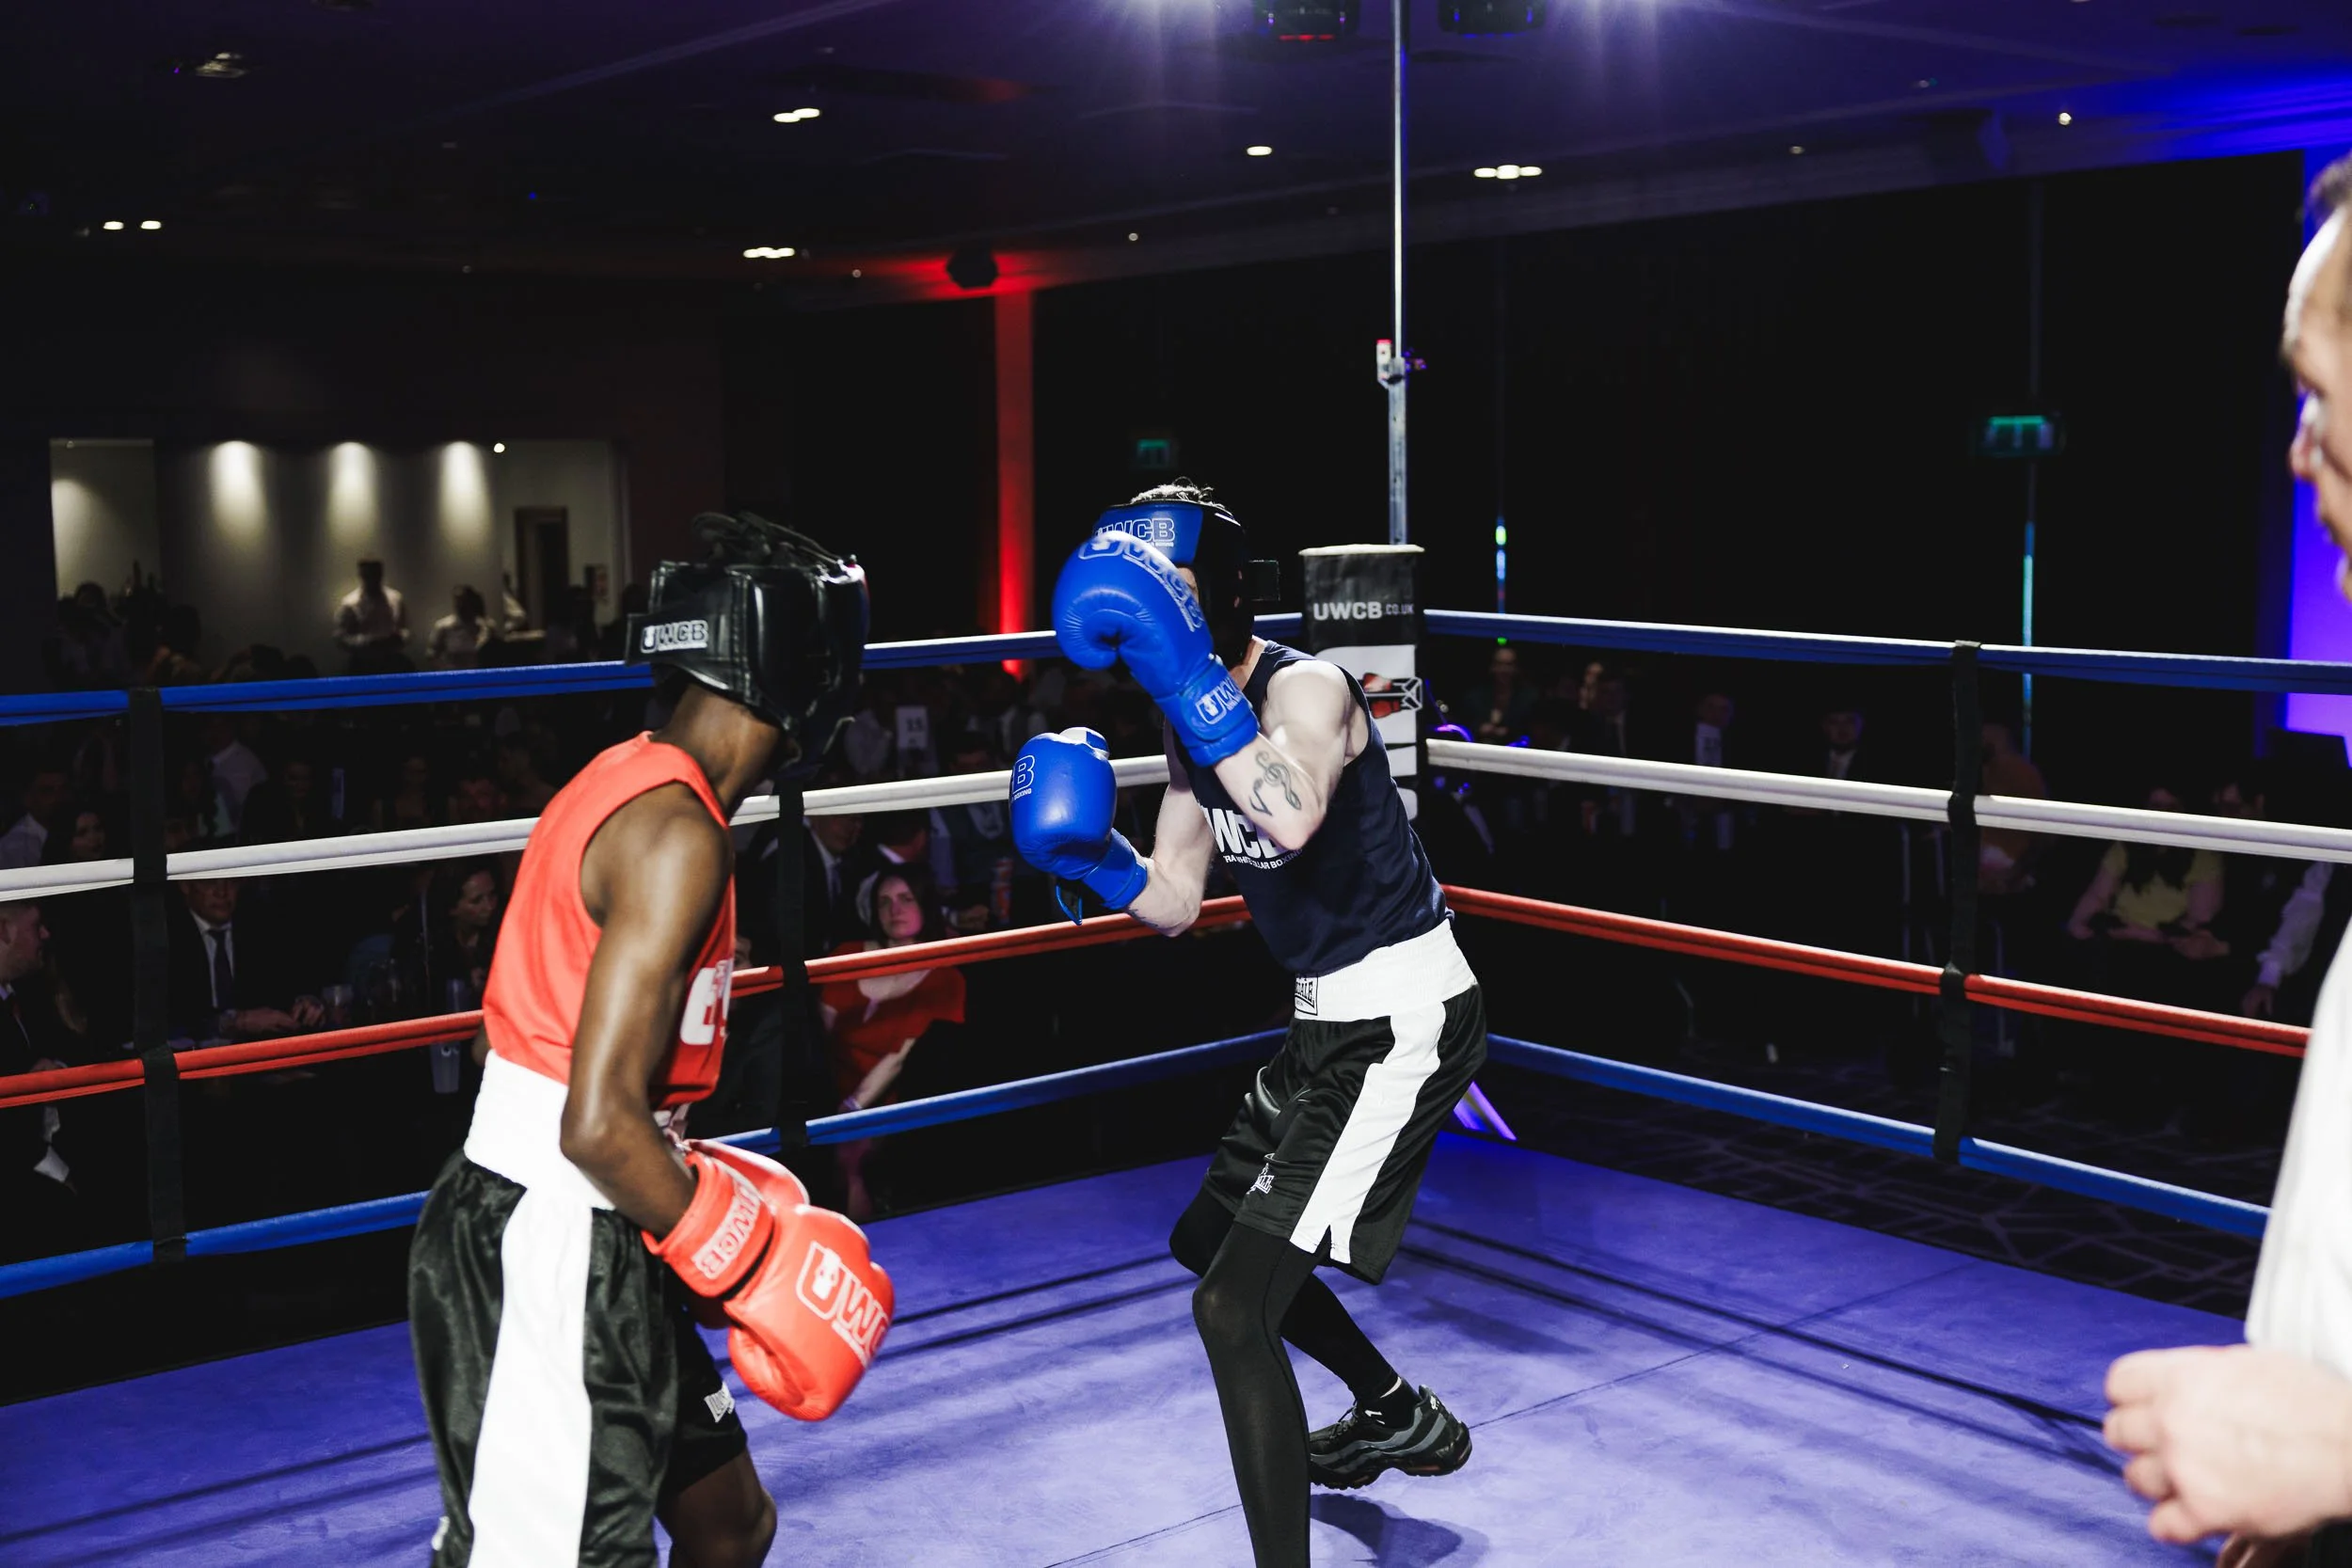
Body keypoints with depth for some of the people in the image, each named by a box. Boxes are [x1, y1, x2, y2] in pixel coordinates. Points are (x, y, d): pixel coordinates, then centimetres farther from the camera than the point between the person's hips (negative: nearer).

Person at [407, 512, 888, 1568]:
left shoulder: (622, 778, 10)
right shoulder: (679, 832, -19)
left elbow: (511, 1037, 16)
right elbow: (600, 1124, -25)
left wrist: (700, 1178, 16)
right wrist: (755, 1264, -13)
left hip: (587, 1247, 10)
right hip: (546, 1271, -10)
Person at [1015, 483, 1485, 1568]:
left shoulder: (1305, 689, -22)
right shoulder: (1197, 725, 6)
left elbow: (1292, 817, -45)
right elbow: (1174, 903, 11)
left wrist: (1189, 672, -44)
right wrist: (1091, 857, -8)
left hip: (1400, 1023, -10)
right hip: (1330, 1018, 10)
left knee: (1233, 1305, -18)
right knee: (1213, 1240, 26)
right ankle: (1402, 1419, 46)